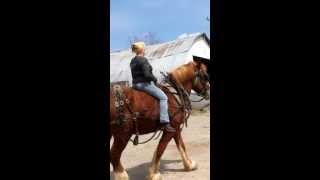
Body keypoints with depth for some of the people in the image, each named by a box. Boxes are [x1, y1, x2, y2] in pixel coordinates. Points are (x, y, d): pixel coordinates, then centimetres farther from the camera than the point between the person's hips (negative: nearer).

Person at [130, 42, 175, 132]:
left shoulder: (133, 61, 14)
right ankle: (165, 122, -20)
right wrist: (155, 79, -4)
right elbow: (147, 74, -24)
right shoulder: (143, 60, -15)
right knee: (163, 97, -12)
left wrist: (152, 79, 16)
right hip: (144, 83, -11)